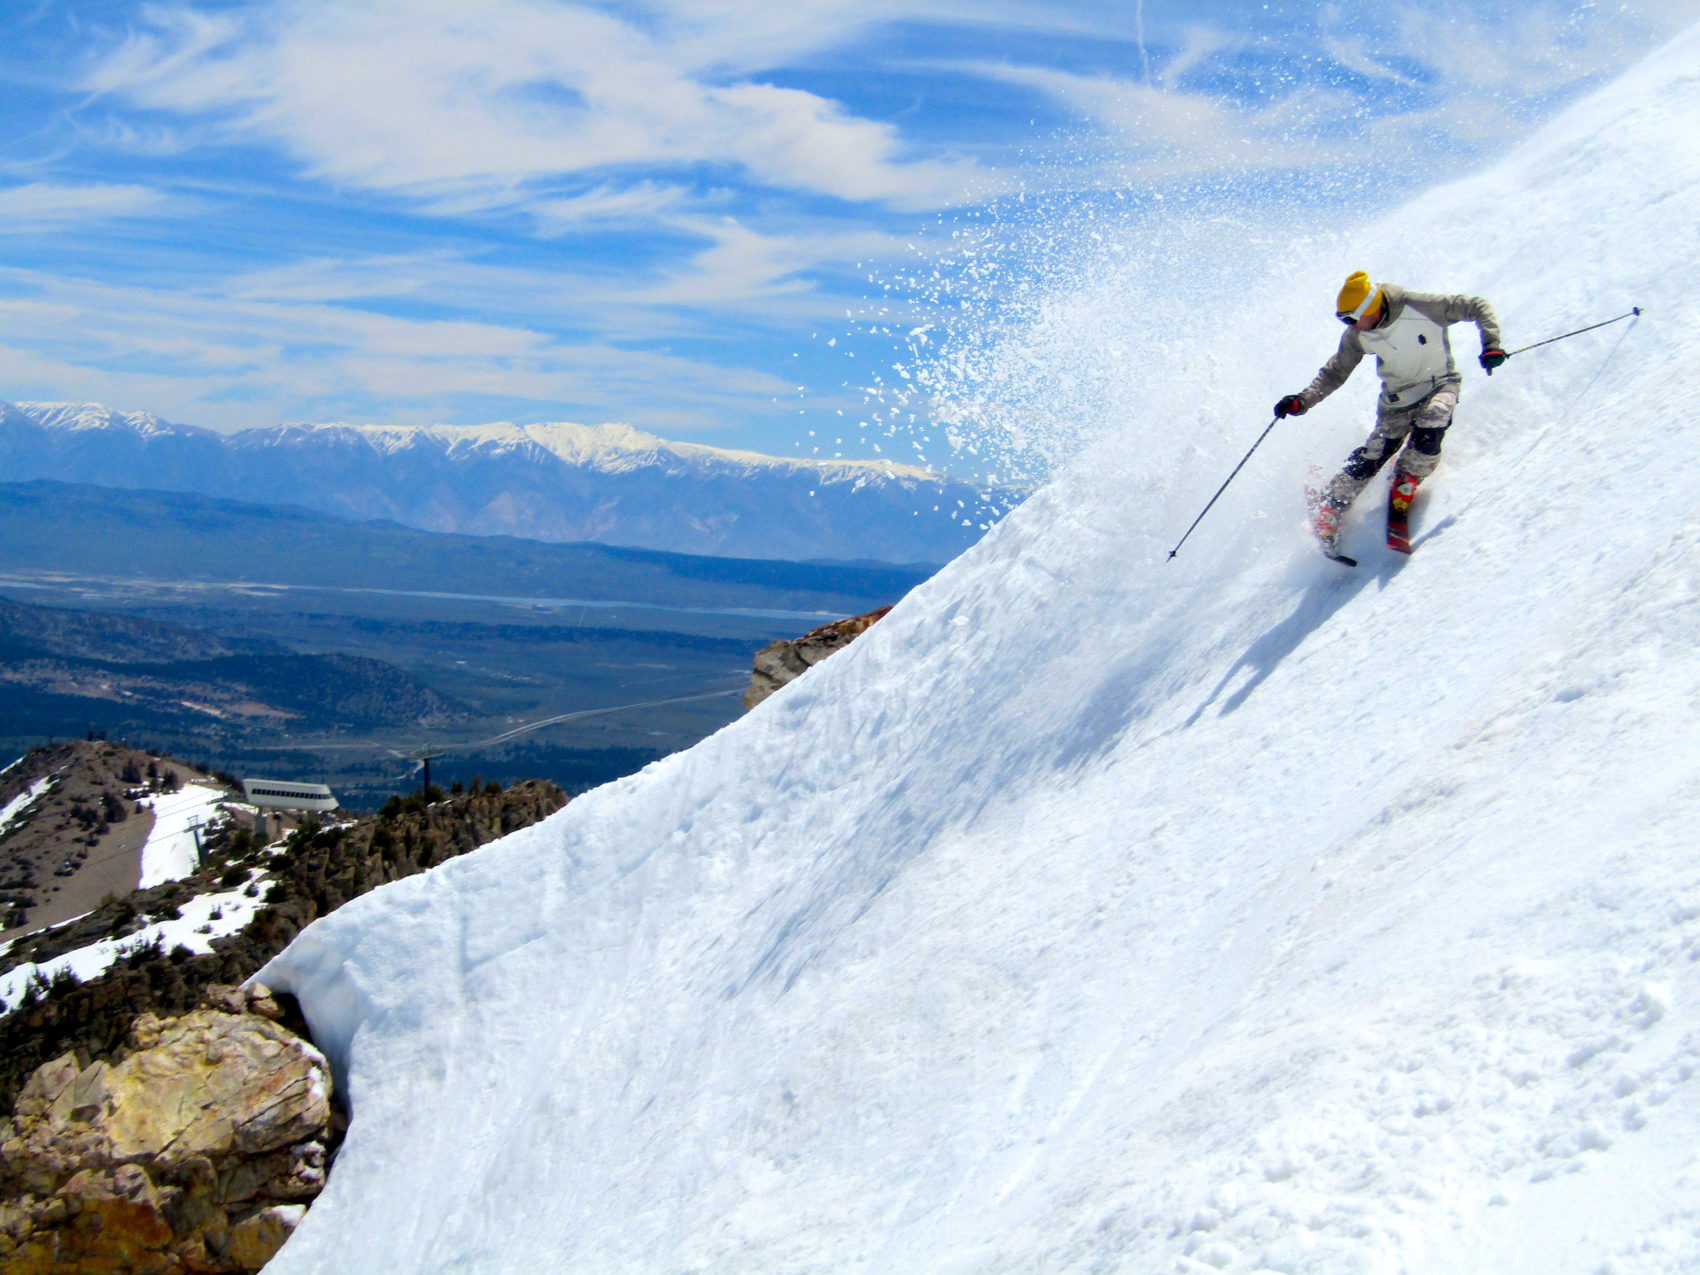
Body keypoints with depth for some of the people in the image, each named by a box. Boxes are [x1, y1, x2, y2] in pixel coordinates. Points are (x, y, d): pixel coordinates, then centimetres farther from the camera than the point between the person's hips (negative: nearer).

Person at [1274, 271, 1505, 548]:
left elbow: (1477, 308, -15)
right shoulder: (1357, 336, -10)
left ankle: (1404, 492, -12)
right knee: (1373, 455, -9)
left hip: (1440, 384, -2)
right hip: (1398, 397, 2)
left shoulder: (1420, 306, -23)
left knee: (1429, 426, -33)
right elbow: (1335, 374, 1)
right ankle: (1326, 515, 2)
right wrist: (1302, 401, -13)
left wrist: (1491, 344, -30)